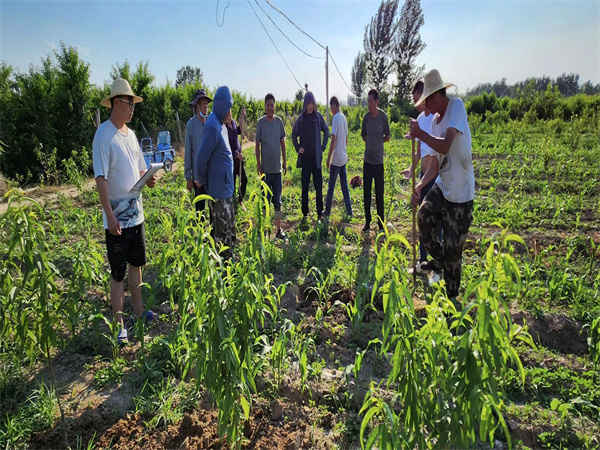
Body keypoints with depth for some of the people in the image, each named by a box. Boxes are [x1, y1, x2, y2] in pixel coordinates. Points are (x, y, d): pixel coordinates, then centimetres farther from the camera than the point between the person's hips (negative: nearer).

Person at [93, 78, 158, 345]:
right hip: (117, 219, -8)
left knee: (136, 265, 18)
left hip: (136, 214, 8)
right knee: (118, 273, 2)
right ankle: (119, 325, 15)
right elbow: (100, 179, -18)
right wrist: (110, 217, -22)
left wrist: (148, 180, -4)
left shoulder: (130, 133, 10)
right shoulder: (104, 135, -14)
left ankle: (138, 311, 33)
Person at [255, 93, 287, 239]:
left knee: (278, 201, 9)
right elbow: (257, 145, -1)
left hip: (277, 168, 3)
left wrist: (285, 161, 9)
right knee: (265, 200, 4)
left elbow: (282, 142, 11)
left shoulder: (279, 121, 5)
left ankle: (279, 229, 18)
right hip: (266, 168, -3)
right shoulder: (260, 122, -3)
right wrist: (258, 164, -6)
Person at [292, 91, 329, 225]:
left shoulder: (318, 116, 2)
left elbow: (326, 131, 11)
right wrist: (297, 148, 3)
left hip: (316, 156, 0)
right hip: (305, 156, 0)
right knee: (305, 186, 5)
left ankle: (320, 214, 13)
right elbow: (294, 134, 14)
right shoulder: (301, 118, 3)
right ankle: (305, 214, 14)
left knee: (318, 186, 3)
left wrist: (323, 147, 3)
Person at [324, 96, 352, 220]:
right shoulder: (344, 118, 10)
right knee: (344, 185, 9)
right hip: (344, 158, 8)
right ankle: (349, 212, 10)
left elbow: (333, 140, -19)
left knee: (331, 186, 3)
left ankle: (327, 211, 13)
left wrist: (328, 158, -14)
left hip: (336, 159, -7)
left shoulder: (336, 118, -15)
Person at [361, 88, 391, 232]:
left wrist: (377, 141, 1)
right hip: (367, 160, 3)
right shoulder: (366, 117, 2)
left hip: (378, 161, -3)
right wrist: (370, 142, 4)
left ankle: (381, 224, 14)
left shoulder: (383, 117, -7)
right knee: (367, 194, 9)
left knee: (379, 195, 3)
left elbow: (388, 137, 3)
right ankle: (367, 222, 22)